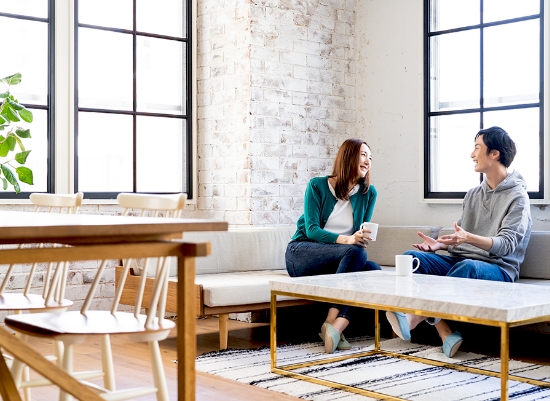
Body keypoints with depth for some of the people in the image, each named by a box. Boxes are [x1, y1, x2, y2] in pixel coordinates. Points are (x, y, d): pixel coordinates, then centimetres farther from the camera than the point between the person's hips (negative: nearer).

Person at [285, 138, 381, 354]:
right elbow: (311, 230, -14)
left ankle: (334, 325, -34)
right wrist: (346, 240, -30)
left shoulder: (369, 193, 4)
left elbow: (363, 234, 5)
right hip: (301, 253, -4)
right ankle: (332, 324, -31)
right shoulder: (317, 186, -5)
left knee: (373, 270, -28)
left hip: (340, 259, 4)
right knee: (355, 253, -32)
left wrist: (363, 239, -21)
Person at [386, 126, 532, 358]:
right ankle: (446, 335, -32)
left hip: (498, 270, -7)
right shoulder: (473, 195, 19)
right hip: (458, 262, 7)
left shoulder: (517, 197, -3)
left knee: (467, 266, -41)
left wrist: (468, 238, -33)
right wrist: (441, 244, -2)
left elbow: (506, 244, -16)